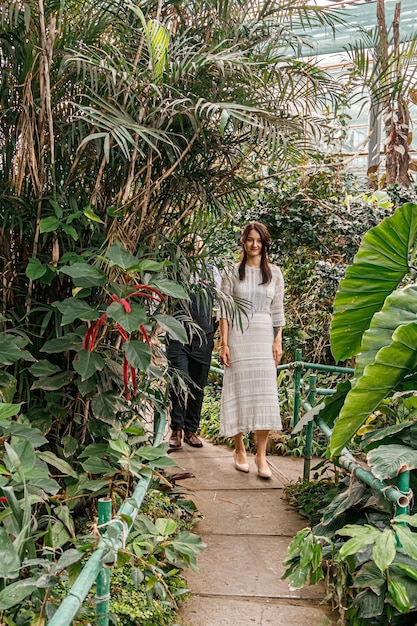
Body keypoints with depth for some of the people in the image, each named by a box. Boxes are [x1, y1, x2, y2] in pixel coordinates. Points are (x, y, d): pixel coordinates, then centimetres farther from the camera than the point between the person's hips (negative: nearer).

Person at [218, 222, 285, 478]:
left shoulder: (274, 273, 9)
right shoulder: (232, 272, 3)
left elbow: (277, 311, 10)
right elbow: (224, 310, -1)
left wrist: (278, 341, 3)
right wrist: (224, 343, -7)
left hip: (264, 336, 2)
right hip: (238, 335, -1)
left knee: (265, 394, -3)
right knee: (238, 391, 2)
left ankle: (261, 455, 2)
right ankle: (240, 450, 15)